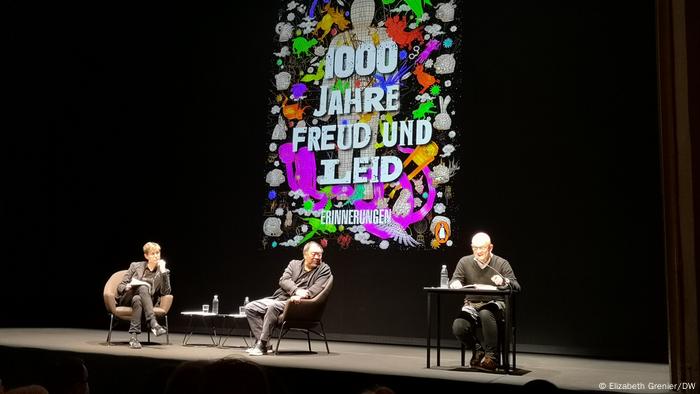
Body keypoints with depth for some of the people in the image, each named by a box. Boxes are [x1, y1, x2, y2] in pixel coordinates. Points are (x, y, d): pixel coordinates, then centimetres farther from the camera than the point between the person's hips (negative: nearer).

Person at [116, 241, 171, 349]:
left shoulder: (163, 271, 10)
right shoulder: (136, 266, 11)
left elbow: (166, 292, -6)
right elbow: (120, 286, 9)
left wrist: (163, 272, -13)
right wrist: (127, 287, -16)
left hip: (148, 302, 1)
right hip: (127, 299, -1)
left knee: (137, 299, -37)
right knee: (143, 287, -34)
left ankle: (134, 337, -43)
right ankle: (153, 324, -46)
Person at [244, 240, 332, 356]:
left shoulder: (324, 269, 4)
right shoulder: (294, 264, 14)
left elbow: (317, 288, -11)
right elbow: (283, 280, -1)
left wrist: (303, 295, -29)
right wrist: (297, 291, -20)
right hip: (279, 298, 6)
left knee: (273, 306, -33)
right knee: (250, 307, -5)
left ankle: (262, 345, -26)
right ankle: (260, 341, -6)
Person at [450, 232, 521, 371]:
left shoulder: (501, 263, -1)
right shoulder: (465, 262, 5)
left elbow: (516, 287, -8)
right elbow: (454, 281, 3)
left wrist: (503, 281, -31)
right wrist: (456, 283, -23)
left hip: (493, 303, -2)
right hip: (471, 305, 2)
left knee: (485, 314, -39)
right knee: (458, 328, -26)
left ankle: (491, 357, -24)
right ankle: (477, 349, 8)